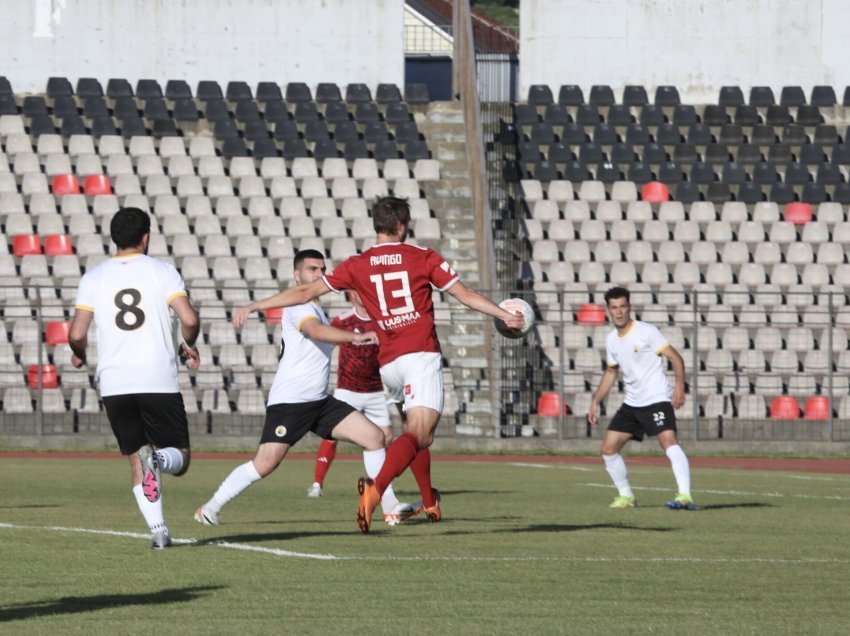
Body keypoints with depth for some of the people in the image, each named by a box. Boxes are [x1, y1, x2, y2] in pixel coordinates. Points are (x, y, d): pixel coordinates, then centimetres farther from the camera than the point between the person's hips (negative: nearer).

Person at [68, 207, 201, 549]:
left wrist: (79, 355, 23)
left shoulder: (93, 277, 7)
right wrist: (188, 346, 11)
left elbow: (77, 334, 1)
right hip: (159, 381, -2)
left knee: (136, 460, 12)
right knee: (179, 459, 8)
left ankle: (158, 529, -5)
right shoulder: (162, 271, 1)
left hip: (114, 383, 2)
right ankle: (157, 459, -29)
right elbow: (189, 319, -10)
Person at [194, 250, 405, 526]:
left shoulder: (315, 308, 19)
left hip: (319, 401, 9)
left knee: (374, 436, -1)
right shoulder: (299, 306, -11)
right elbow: (315, 331, -33)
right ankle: (211, 508, 0)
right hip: (289, 401, -9)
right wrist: (356, 337, -44)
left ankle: (390, 505, 3)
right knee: (265, 464, -15)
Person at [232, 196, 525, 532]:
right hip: (421, 354, -4)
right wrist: (505, 315, 15)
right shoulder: (424, 257, 3)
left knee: (417, 429, 25)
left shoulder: (357, 265, 8)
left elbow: (305, 292, 9)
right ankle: (376, 487, -40)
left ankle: (429, 502, 29)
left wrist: (253, 307, 16)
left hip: (387, 363, 4)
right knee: (418, 433, -17)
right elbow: (467, 296, 5)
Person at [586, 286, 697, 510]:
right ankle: (626, 496, 23)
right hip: (632, 403, 8)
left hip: (657, 399, -8)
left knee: (668, 440, -27)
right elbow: (611, 372, 25)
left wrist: (679, 386, -27)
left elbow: (675, 357, -13)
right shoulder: (611, 340, 10)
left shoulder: (647, 332, -10)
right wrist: (595, 402, 22)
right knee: (608, 448, 6)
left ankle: (685, 496, -39)